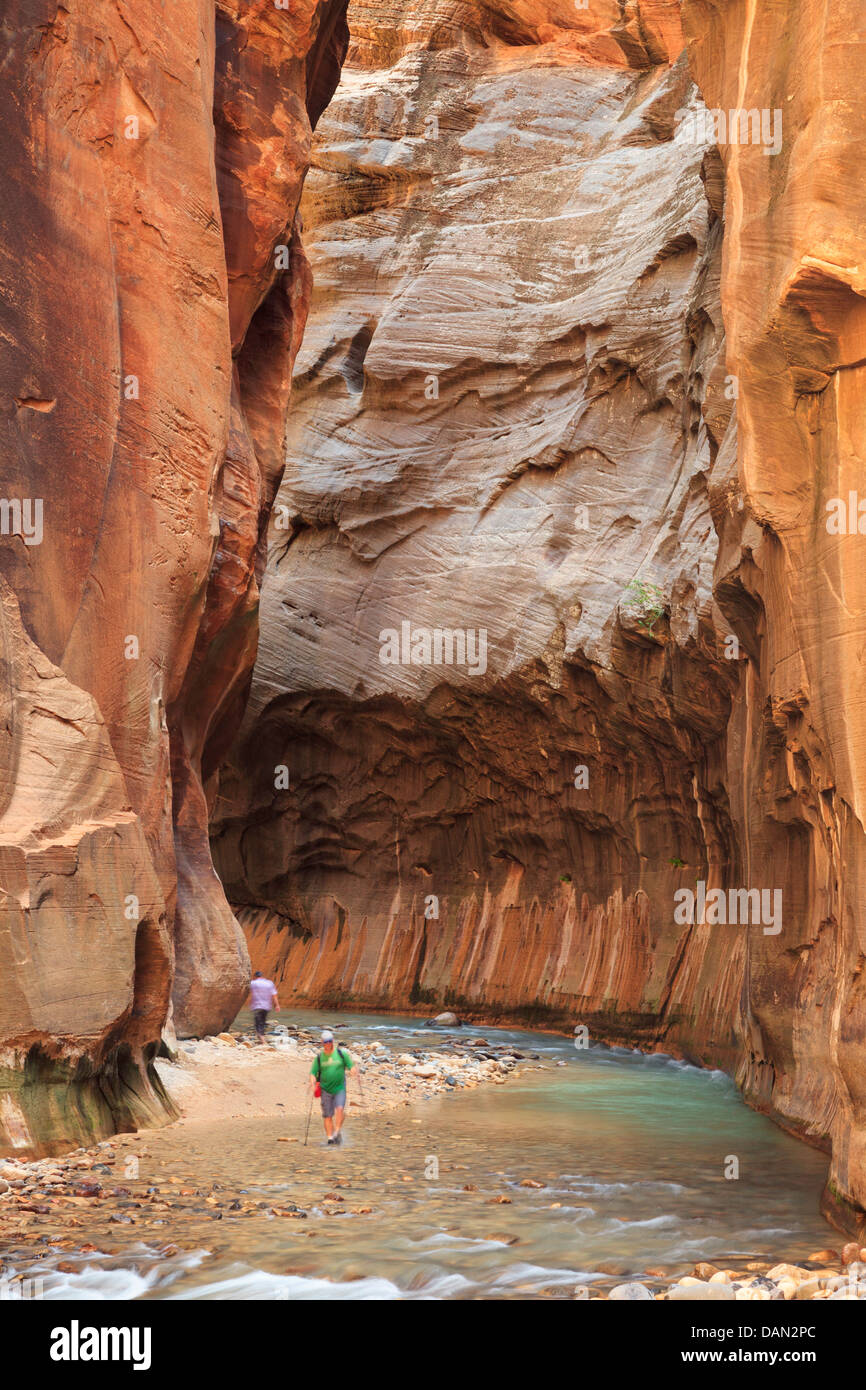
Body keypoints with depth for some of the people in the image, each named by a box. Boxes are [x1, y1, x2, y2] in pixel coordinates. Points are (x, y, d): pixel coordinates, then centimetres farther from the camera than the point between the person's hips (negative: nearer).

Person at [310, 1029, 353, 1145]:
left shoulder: (341, 1053, 2)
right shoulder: (319, 1057, 4)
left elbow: (351, 1066, 2)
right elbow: (313, 1073, 6)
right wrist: (313, 1084, -13)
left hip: (340, 1088, -1)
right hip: (325, 1089, 1)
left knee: (340, 1109, -21)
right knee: (327, 1115, 1)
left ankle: (337, 1132, -10)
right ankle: (330, 1137, 10)